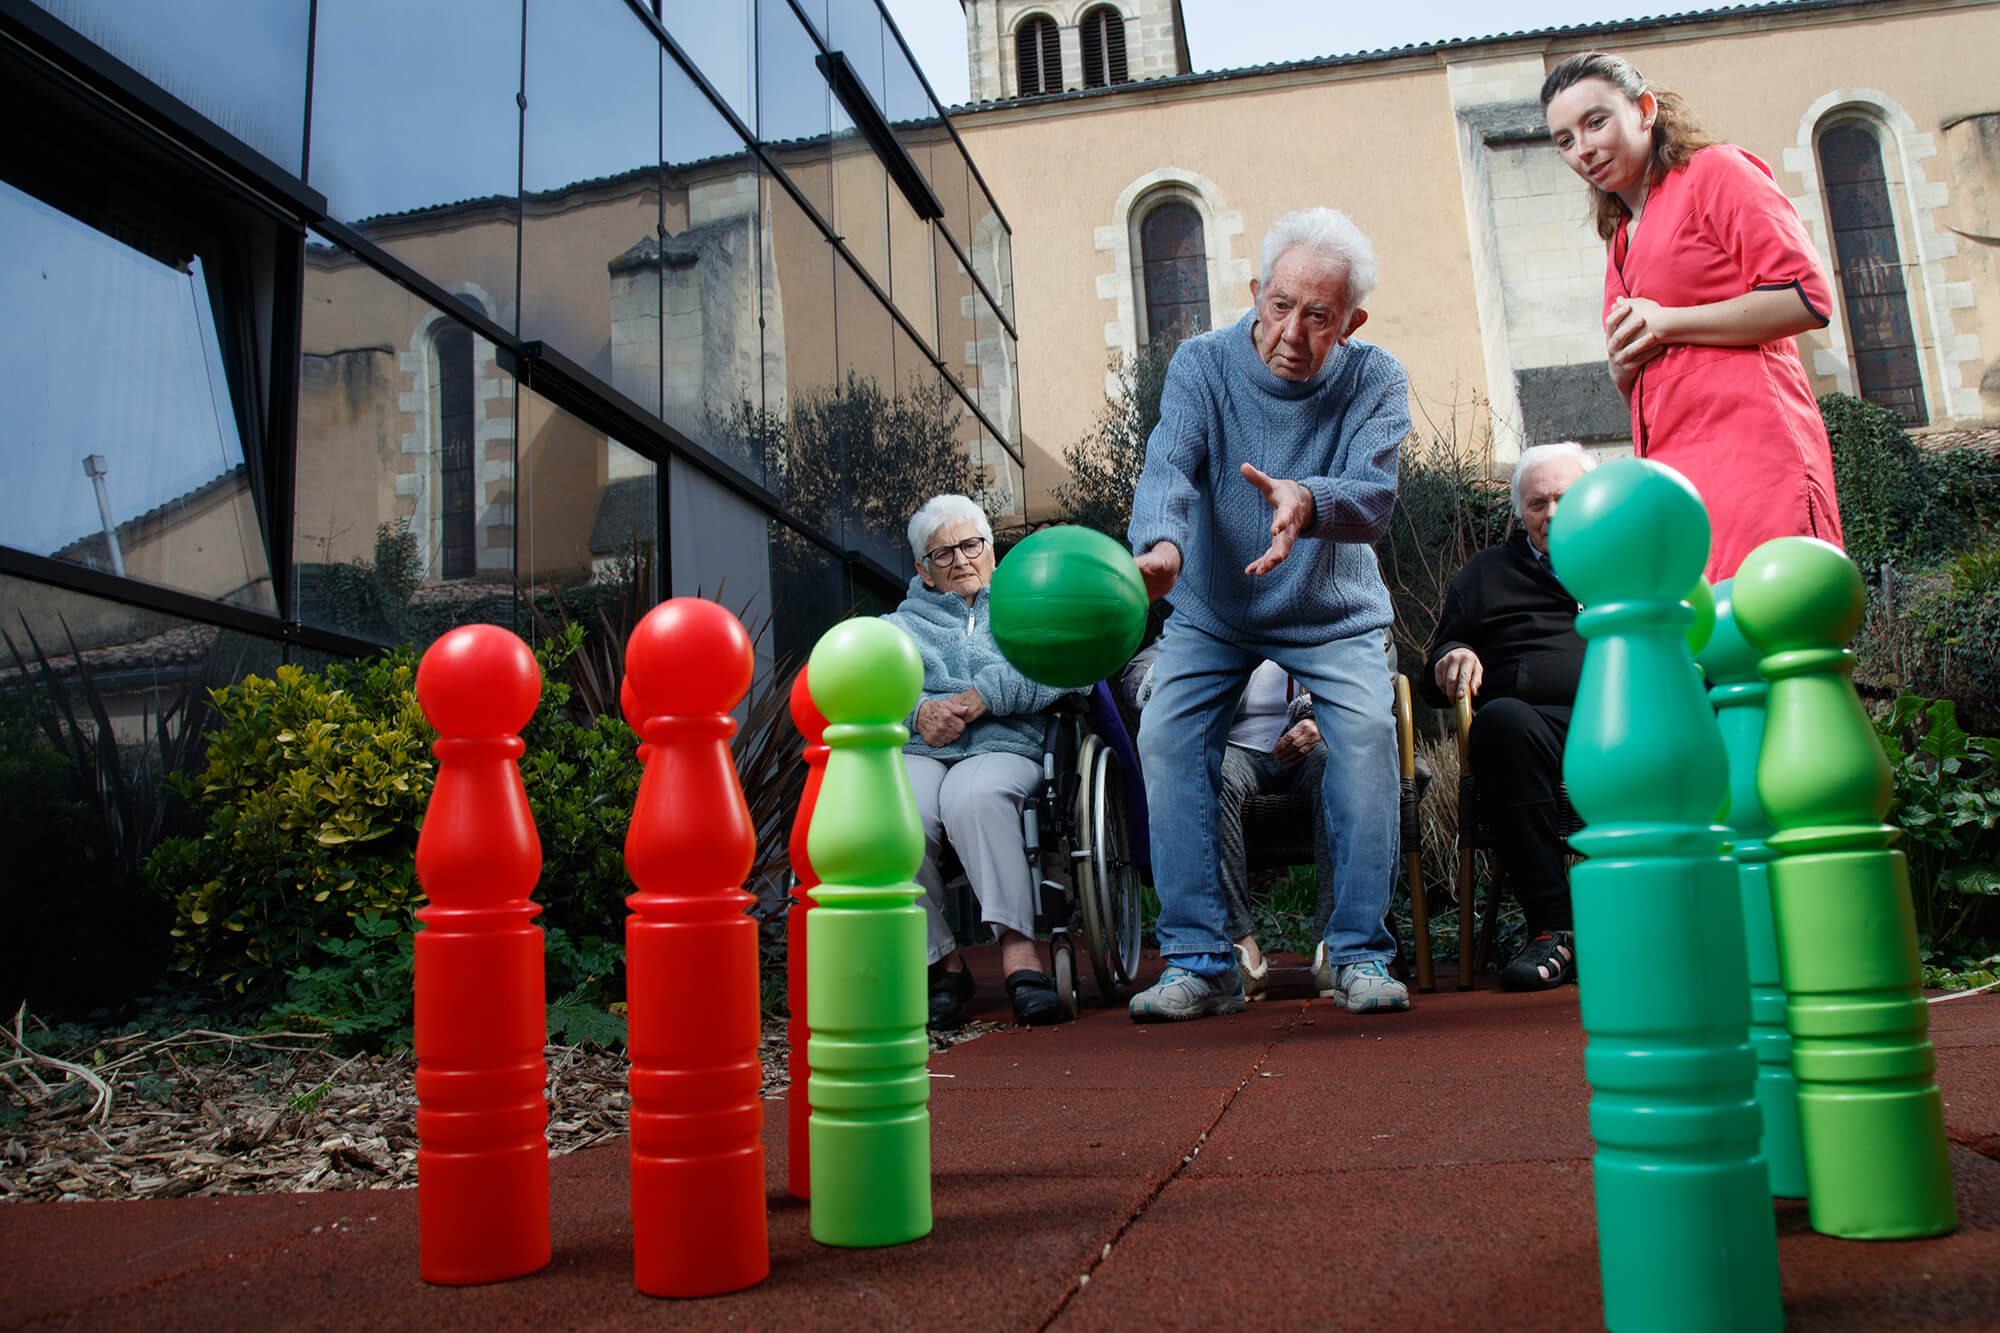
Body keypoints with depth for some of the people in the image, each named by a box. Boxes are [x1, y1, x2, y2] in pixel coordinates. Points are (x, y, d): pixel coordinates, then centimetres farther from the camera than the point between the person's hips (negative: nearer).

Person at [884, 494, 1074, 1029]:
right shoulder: (898, 626, 31)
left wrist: (981, 697, -10)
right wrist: (917, 710, -10)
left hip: (1002, 747, -1)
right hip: (917, 750, 2)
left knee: (974, 798, -38)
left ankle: (1017, 949, -43)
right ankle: (943, 962, -23)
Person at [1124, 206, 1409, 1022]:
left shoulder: (1375, 381, -12)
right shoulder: (1203, 364, -13)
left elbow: (1373, 495, -27)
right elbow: (1167, 467, -30)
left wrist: (1307, 501, -51)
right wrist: (1161, 544, -53)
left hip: (1333, 613, 0)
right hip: (1211, 611, 0)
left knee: (1367, 729, -23)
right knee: (1166, 738, -20)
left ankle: (1356, 953, -9)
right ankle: (1199, 963, -12)